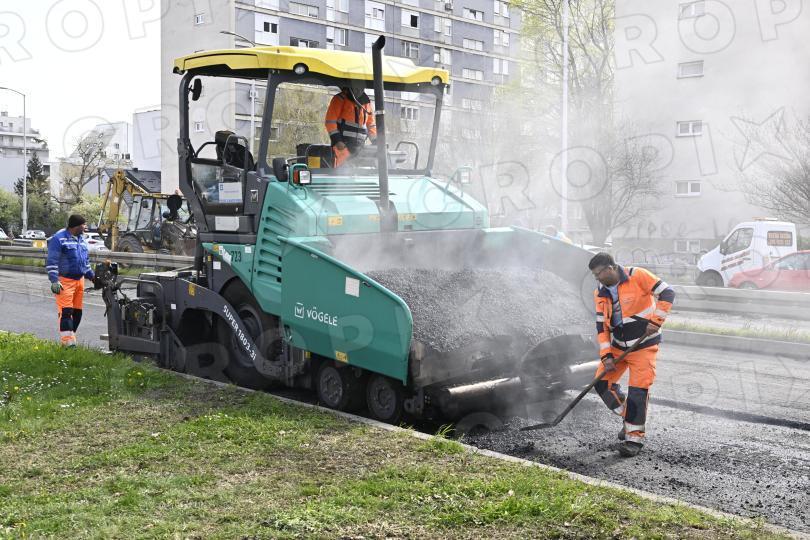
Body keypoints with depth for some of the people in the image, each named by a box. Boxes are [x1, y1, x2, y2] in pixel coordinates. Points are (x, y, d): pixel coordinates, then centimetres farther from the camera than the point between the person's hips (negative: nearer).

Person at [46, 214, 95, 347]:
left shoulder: (82, 239, 17)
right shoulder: (59, 239, -9)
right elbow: (52, 261, -13)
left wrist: (92, 276, 24)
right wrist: (54, 280, -20)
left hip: (79, 280, 8)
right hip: (65, 281, -8)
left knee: (77, 312, 9)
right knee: (66, 312, -12)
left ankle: (70, 338, 19)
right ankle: (68, 342, -13)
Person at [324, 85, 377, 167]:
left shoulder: (366, 102, 18)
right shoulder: (340, 99, 2)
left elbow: (371, 125, 26)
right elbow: (330, 121, -5)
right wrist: (336, 140, -14)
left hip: (359, 147, 6)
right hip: (343, 145, -5)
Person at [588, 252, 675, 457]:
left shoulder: (637, 276, -14)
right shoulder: (600, 293, 3)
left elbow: (667, 293, -13)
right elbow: (602, 326, 3)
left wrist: (656, 320, -21)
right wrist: (606, 355, -5)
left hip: (644, 344, -6)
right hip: (619, 346, 6)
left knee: (638, 389, -10)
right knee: (602, 382, 3)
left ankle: (635, 437, 0)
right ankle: (629, 417, 22)